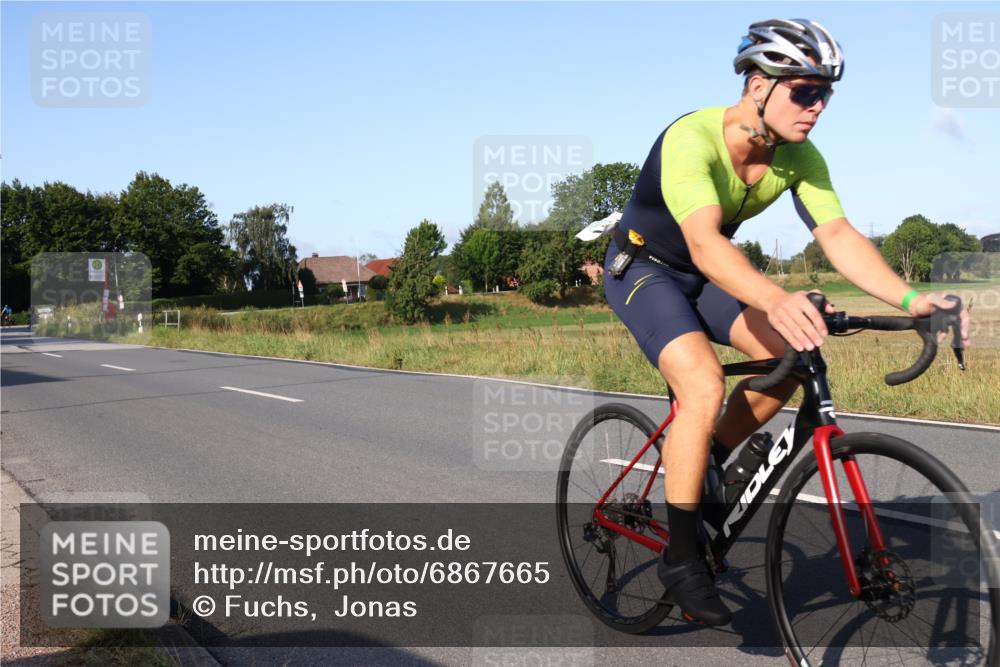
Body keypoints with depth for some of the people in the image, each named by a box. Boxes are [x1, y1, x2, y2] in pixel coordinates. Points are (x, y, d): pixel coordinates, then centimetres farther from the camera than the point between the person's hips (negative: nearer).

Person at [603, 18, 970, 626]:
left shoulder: (799, 156, -11)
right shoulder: (692, 139, -32)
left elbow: (839, 235, -19)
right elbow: (705, 241, -47)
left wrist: (909, 298, -34)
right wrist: (776, 299, -64)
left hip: (704, 275, 7)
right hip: (643, 268, -7)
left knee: (788, 357, -13)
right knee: (704, 387, -27)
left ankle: (703, 468, 9)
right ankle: (681, 558, -13)